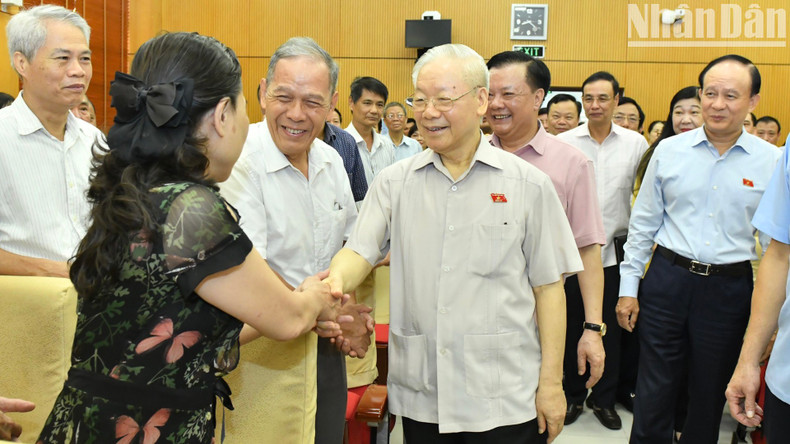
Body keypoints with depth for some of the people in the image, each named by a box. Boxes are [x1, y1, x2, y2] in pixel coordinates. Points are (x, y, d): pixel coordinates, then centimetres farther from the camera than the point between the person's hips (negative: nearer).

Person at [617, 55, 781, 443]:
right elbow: (643, 222, 4)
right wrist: (628, 287, 3)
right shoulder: (669, 150, 0)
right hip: (668, 278, 0)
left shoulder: (771, 162, -2)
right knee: (654, 390, 7)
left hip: (730, 289, 0)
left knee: (710, 394, 15)